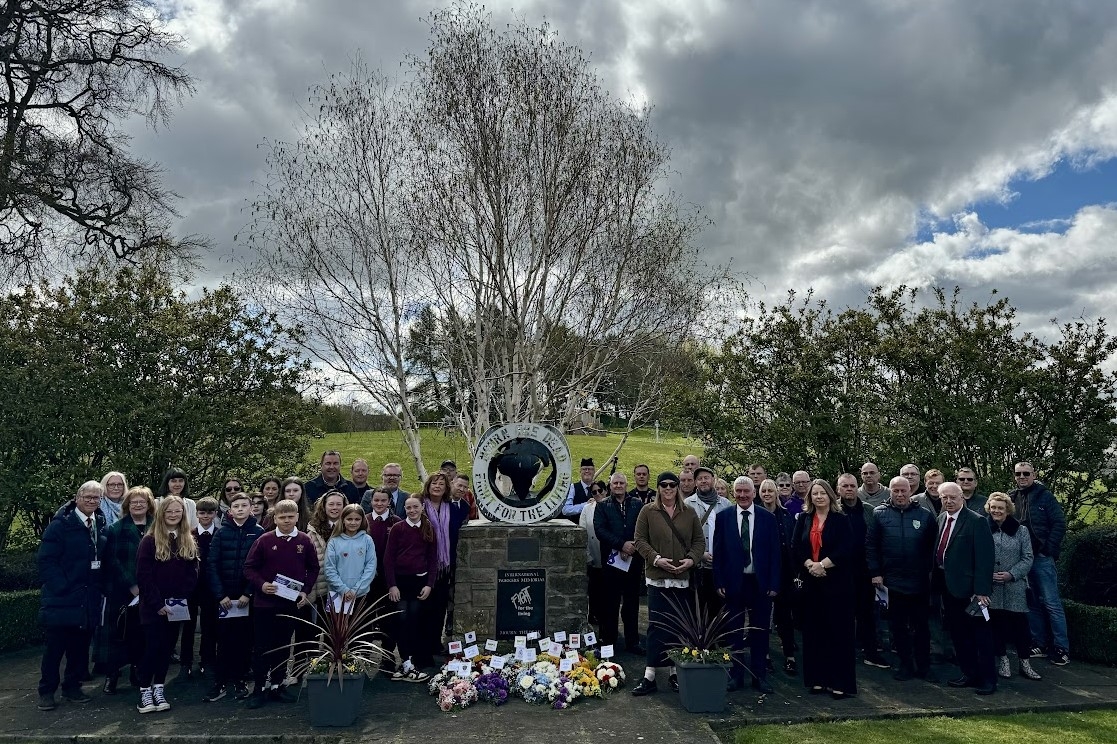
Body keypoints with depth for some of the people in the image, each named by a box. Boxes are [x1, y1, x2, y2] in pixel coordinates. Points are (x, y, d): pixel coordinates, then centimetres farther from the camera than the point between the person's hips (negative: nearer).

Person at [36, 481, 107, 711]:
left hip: (89, 601, 5)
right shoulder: (60, 525, -9)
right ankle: (46, 691, 19)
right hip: (61, 598, -5)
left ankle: (72, 686, 25)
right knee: (54, 646, 5)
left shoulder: (101, 526, 8)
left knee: (80, 646, 11)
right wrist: (62, 588, -18)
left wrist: (98, 587, 4)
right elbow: (46, 561, -13)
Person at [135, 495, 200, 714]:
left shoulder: (189, 542, 8)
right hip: (153, 606, -4)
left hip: (178, 606, 4)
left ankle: (159, 690, 18)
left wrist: (183, 598, -7)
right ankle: (145, 692, 7)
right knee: (152, 647, -4)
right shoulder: (149, 541, -6)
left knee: (167, 648, 9)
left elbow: (192, 573, 7)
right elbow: (143, 575, -10)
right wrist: (157, 603, -15)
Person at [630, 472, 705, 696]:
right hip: (657, 577, -3)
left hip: (683, 578, 3)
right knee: (657, 625, -3)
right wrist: (656, 559, -14)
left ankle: (676, 671, 19)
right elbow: (640, 540, -1)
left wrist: (691, 559, -8)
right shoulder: (647, 512, 1)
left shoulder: (689, 513, 9)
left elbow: (699, 541, 9)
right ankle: (649, 676, 2)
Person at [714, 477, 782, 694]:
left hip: (760, 582, 0)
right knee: (734, 631, 8)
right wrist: (719, 582, -4)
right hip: (733, 581, 0)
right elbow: (718, 552, 1)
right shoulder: (723, 517, 1)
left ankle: (759, 676, 20)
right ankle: (736, 675, 20)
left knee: (760, 631, 9)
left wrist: (774, 584, -4)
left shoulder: (768, 518, 1)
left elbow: (775, 553, 1)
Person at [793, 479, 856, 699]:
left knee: (838, 631, -1)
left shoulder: (841, 520, -1)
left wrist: (823, 564, -16)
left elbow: (846, 549, -11)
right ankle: (817, 679, 15)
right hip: (811, 582, 3)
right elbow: (796, 547, 2)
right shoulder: (803, 519, 8)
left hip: (837, 582, -3)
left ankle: (840, 682, 6)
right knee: (813, 631, 7)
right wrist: (810, 565, -13)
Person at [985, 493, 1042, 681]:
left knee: (1020, 625, 1)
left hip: (1015, 587, 0)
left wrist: (1011, 574, -12)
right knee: (996, 625, 5)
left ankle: (1025, 664, 12)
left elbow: (1027, 559, 1)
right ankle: (1002, 661, 17)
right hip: (991, 587, 0)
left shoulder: (1021, 530, 3)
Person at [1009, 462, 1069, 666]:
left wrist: (1048, 550, -12)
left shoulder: (1045, 496, -4)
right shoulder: (1011, 498, 7)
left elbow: (1059, 524, -7)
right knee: (1032, 603, 11)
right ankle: (1039, 644, 20)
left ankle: (1061, 648, 6)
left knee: (1051, 603, -2)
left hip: (1042, 557, -4)